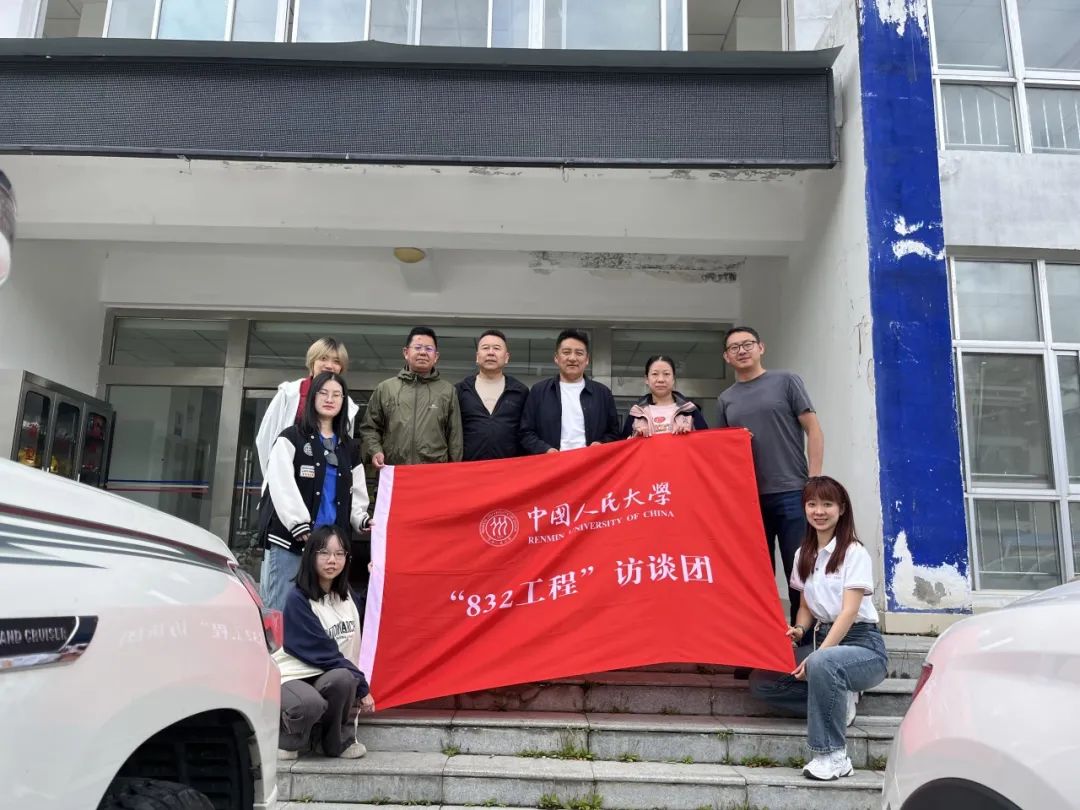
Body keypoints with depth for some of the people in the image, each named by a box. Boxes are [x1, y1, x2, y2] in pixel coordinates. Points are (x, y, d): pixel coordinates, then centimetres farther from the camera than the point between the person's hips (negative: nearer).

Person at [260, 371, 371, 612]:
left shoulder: (349, 448, 20)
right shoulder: (291, 438, 5)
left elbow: (356, 494, 19)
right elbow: (283, 486, -8)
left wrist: (362, 521, -1)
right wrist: (301, 528, -17)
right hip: (289, 539, -4)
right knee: (280, 609, -6)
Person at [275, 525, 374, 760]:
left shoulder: (349, 598, 6)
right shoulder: (298, 599, -14)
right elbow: (323, 653, -17)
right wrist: (361, 687, -15)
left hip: (331, 677, 5)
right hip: (292, 676, -5)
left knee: (343, 679, -30)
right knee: (310, 703, -37)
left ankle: (336, 741, -4)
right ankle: (288, 739, -2)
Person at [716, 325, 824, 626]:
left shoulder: (786, 381, 4)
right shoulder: (726, 399, 14)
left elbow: (813, 430, 1)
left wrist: (814, 482, -7)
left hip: (791, 492, -3)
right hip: (748, 498, 3)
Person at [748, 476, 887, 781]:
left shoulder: (854, 553, -9)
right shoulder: (803, 555, 10)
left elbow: (849, 611, -17)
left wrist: (816, 655, -25)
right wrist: (799, 630, -8)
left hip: (862, 644, -6)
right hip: (822, 638, 7)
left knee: (821, 664, -40)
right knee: (761, 681, -13)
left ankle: (833, 756, -24)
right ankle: (838, 704, -3)